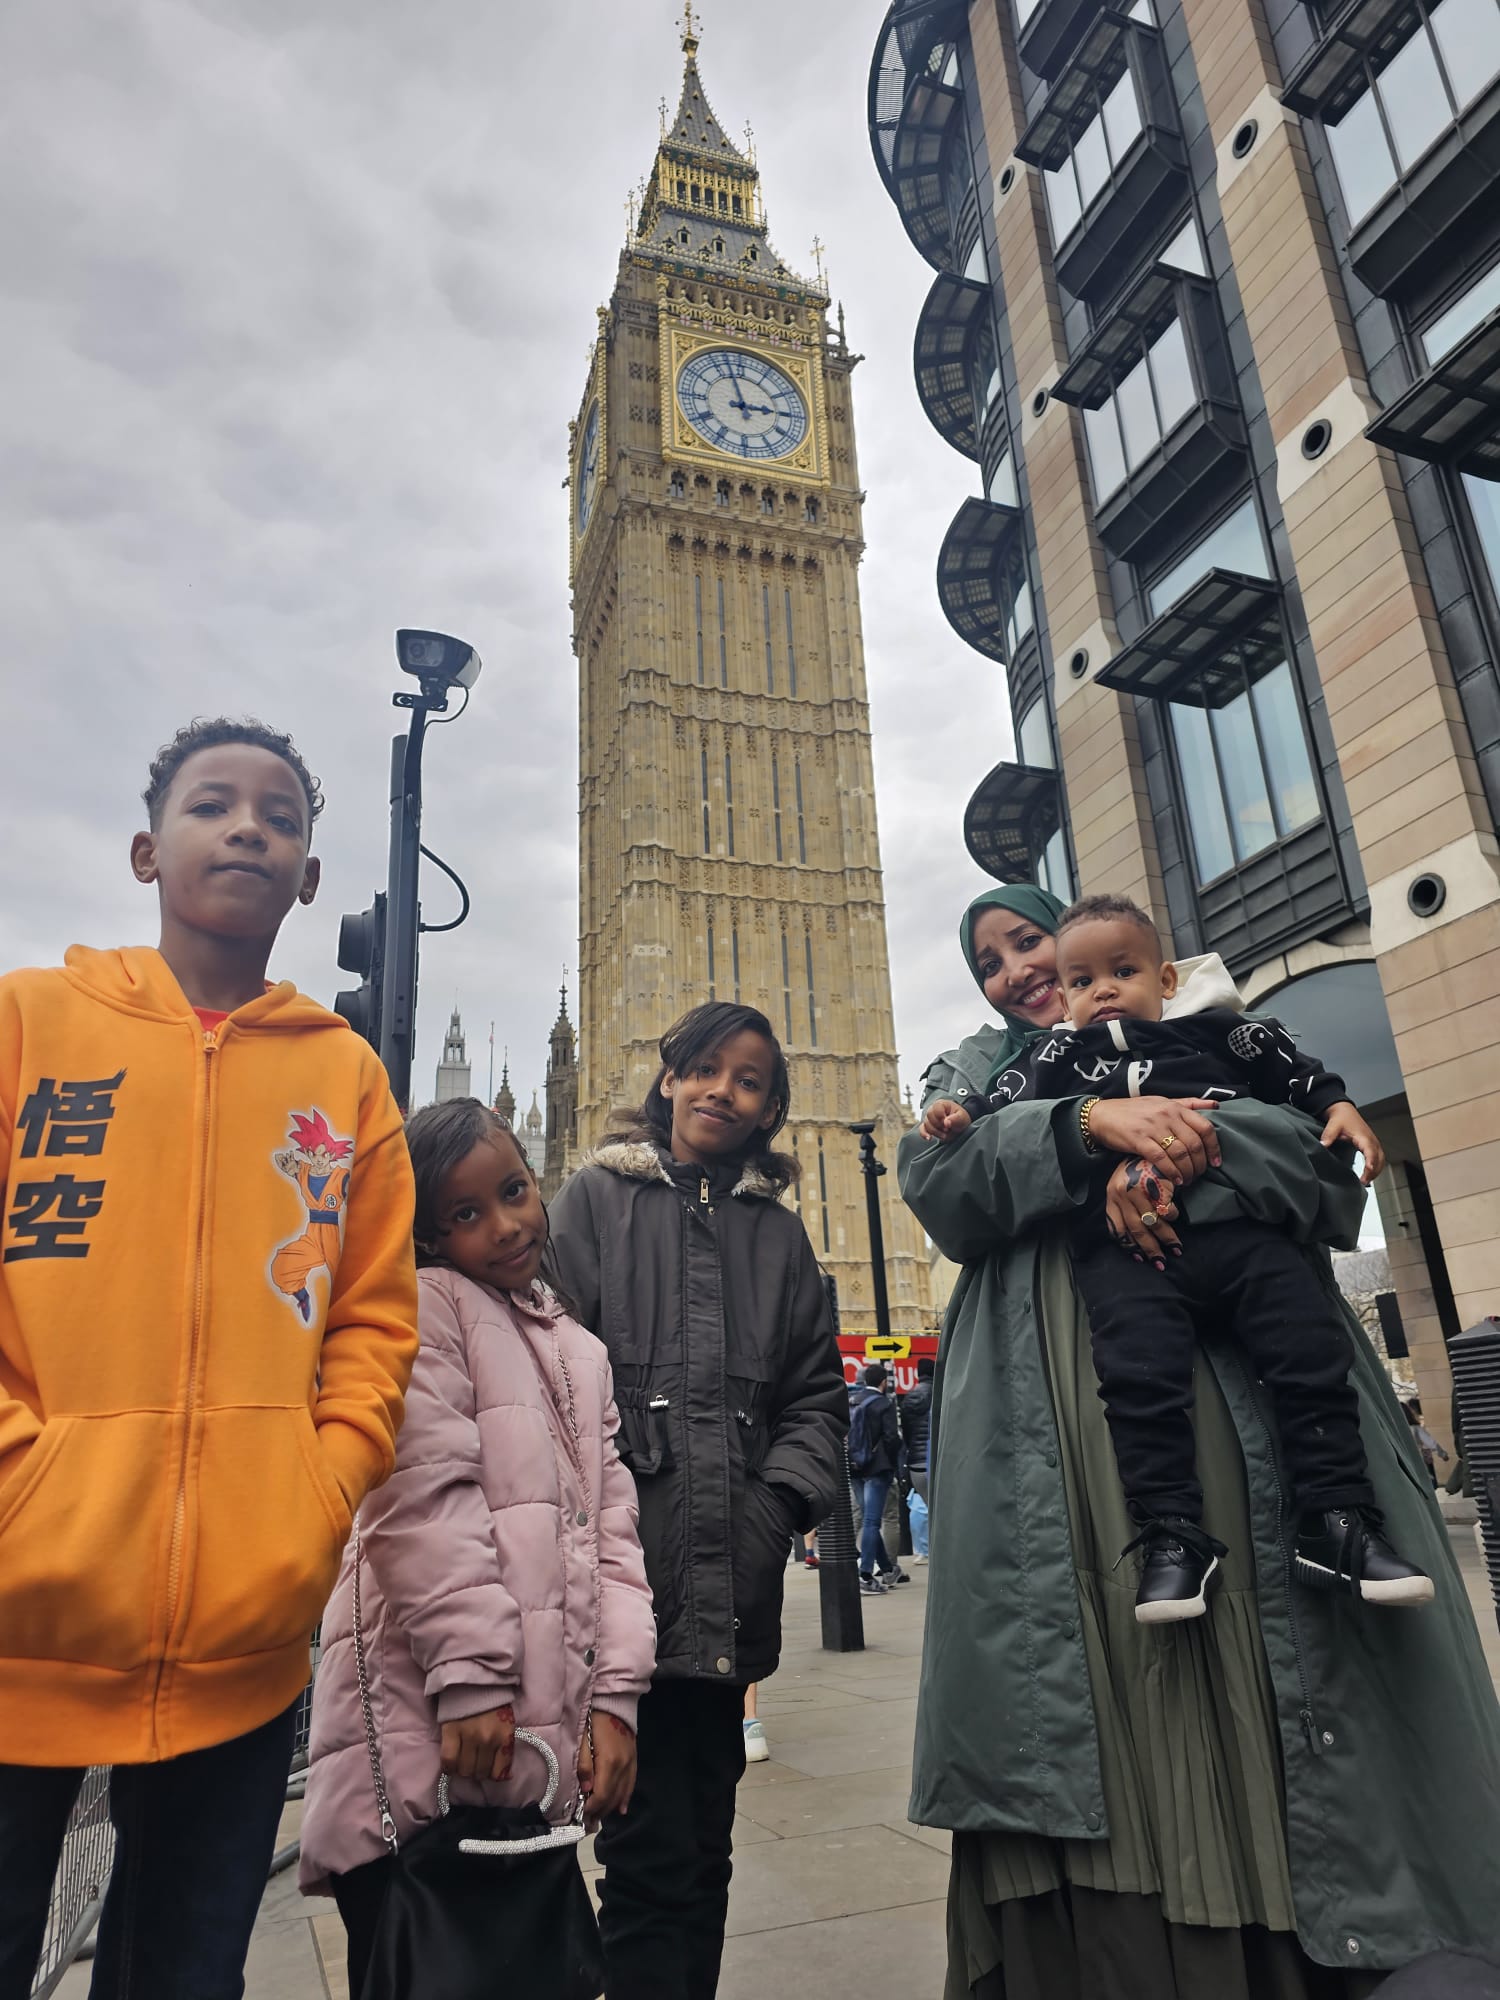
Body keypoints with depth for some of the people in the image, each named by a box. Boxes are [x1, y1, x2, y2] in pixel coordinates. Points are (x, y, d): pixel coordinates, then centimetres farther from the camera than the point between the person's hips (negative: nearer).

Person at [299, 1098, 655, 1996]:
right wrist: (470, 1673, -16)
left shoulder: (580, 1351, 17)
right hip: (428, 1730, -6)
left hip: (540, 1738, 6)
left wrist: (613, 1693, 4)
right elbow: (427, 1499, -14)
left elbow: (610, 1528, 13)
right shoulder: (426, 1305, -3)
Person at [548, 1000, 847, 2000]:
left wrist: (782, 1500, -1)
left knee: (704, 1847, 15)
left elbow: (817, 1393, 14)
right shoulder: (599, 1197, 4)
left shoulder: (780, 1233, 15)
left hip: (731, 1590, 4)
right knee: (655, 1852, -1)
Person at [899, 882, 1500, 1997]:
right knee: (1086, 1677, -6)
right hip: (1050, 1419, 0)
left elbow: (1329, 1161, 6)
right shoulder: (974, 1074, 23)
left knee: (1259, 1664, -5)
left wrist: (1178, 1155, -13)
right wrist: (1092, 1122, -13)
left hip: (1229, 1384, 0)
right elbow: (937, 1185, 1)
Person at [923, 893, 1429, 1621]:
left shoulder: (1212, 1031, 23)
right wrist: (961, 1120, 0)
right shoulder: (1054, 1060, 22)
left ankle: (1338, 1521, 1)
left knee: (1311, 1348, -8)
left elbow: (1288, 1066, 24)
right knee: (1140, 1371, -21)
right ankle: (1172, 1534, -11)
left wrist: (1338, 1107, 10)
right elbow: (1002, 1114, 18)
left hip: (1239, 1226, 2)